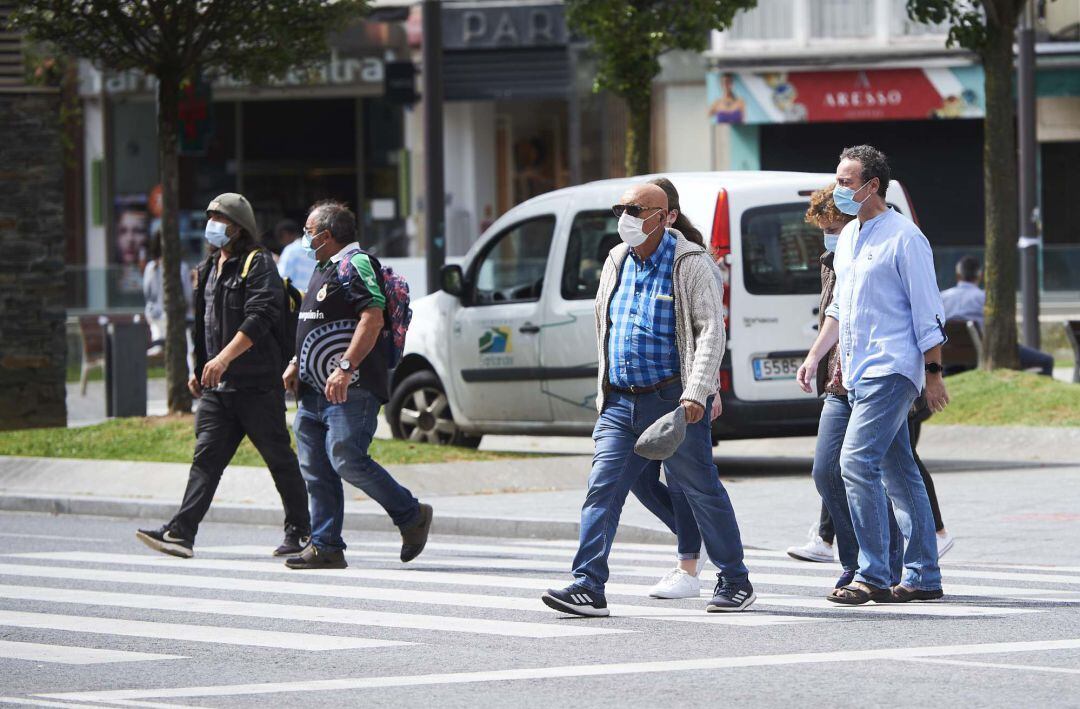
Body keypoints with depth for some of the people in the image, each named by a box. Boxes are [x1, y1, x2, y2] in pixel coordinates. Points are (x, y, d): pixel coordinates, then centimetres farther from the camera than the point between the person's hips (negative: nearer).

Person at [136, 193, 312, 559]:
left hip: (257, 382, -7)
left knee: (279, 458, 3)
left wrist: (225, 357, -28)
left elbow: (259, 317, -20)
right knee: (206, 456, -4)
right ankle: (180, 533, -14)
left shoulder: (258, 264, -7)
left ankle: (300, 532, 15)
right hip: (217, 386, 7)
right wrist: (198, 369, 21)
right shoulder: (208, 269, 19)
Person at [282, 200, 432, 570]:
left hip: (351, 390, -10)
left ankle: (411, 516, -1)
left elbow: (373, 319, -22)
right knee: (316, 470, 4)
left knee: (347, 460, -16)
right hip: (315, 389, 10)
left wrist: (345, 367, -29)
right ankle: (325, 546, 6)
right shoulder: (325, 269, 22)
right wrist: (297, 364, 20)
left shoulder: (354, 264, -10)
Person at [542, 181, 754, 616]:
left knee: (701, 491, 3)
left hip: (673, 400, -5)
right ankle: (588, 587, -10)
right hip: (621, 403, 5)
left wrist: (696, 394, -21)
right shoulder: (617, 262, 13)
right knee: (602, 489, -7)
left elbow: (711, 331, -11)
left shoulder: (689, 264, -6)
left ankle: (735, 583, 16)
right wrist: (604, 391, 20)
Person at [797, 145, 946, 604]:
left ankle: (873, 575, -15)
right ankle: (923, 577, 13)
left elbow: (927, 311, -10)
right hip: (857, 373, 9)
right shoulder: (848, 236, 16)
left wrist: (933, 373, -11)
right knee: (898, 471, 10)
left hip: (891, 369, -9)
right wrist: (815, 356, 19)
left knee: (857, 462, -17)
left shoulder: (903, 237, -10)